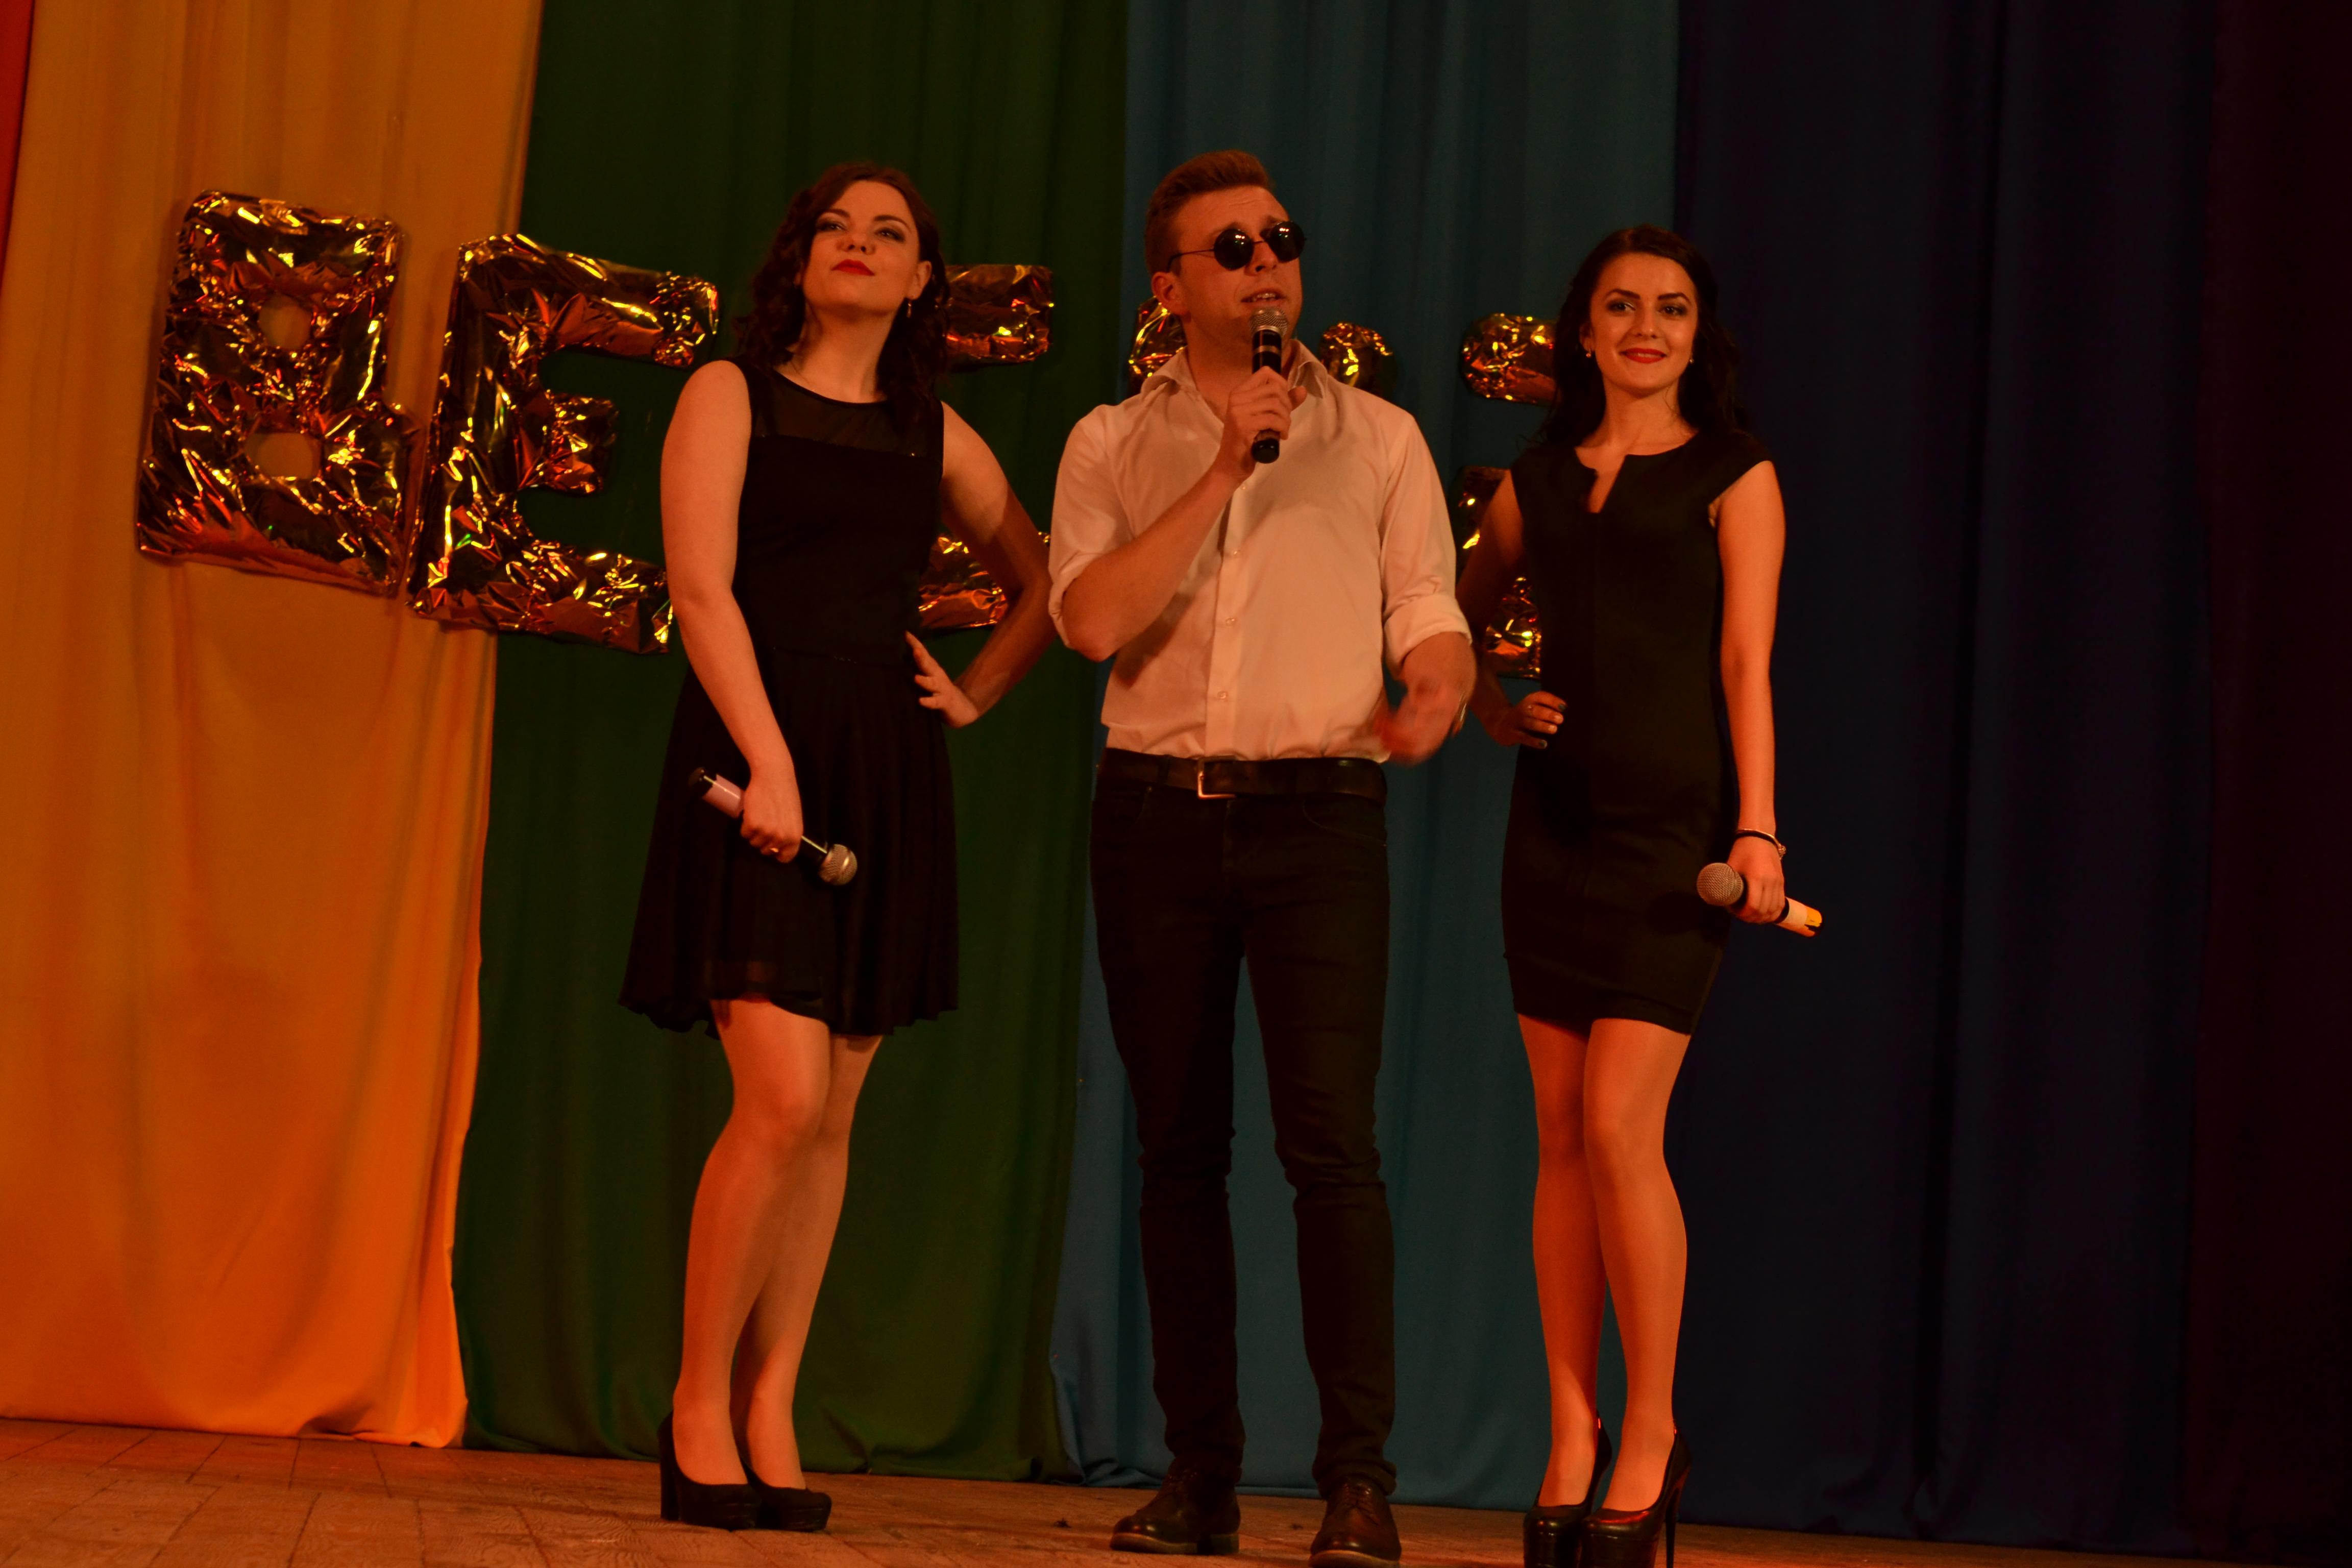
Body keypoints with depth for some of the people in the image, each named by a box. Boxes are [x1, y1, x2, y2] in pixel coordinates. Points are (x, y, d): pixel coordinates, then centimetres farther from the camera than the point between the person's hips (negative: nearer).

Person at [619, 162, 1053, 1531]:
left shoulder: (935, 435, 15)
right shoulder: (732, 394, 4)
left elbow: (1046, 584, 26)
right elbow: (702, 588, -7)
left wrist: (977, 696, 10)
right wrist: (768, 760, -18)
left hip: (886, 781, 4)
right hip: (757, 758, -4)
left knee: (832, 1116, 2)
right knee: (783, 1100, -15)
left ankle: (770, 1416, 8)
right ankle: (699, 1404, -1)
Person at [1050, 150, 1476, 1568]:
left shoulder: (1378, 438, 11)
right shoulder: (1113, 445, 10)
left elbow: (1433, 624, 6)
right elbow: (1093, 618, -6)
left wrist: (1433, 702, -17)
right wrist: (1225, 467, -10)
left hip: (1319, 811, -2)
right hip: (1157, 812, 2)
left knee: (1332, 1137, -13)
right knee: (1181, 1148, 4)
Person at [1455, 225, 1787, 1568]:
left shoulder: (1732, 475, 3)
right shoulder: (1539, 480, 14)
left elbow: (1746, 664, -4)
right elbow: (1454, 622, 28)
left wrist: (1758, 828, -12)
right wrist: (1495, 709, 10)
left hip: (1672, 820, -4)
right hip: (1554, 819, 4)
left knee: (1619, 1127, -12)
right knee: (1563, 1135, 3)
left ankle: (1653, 1433, 1)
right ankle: (1573, 1438, 8)